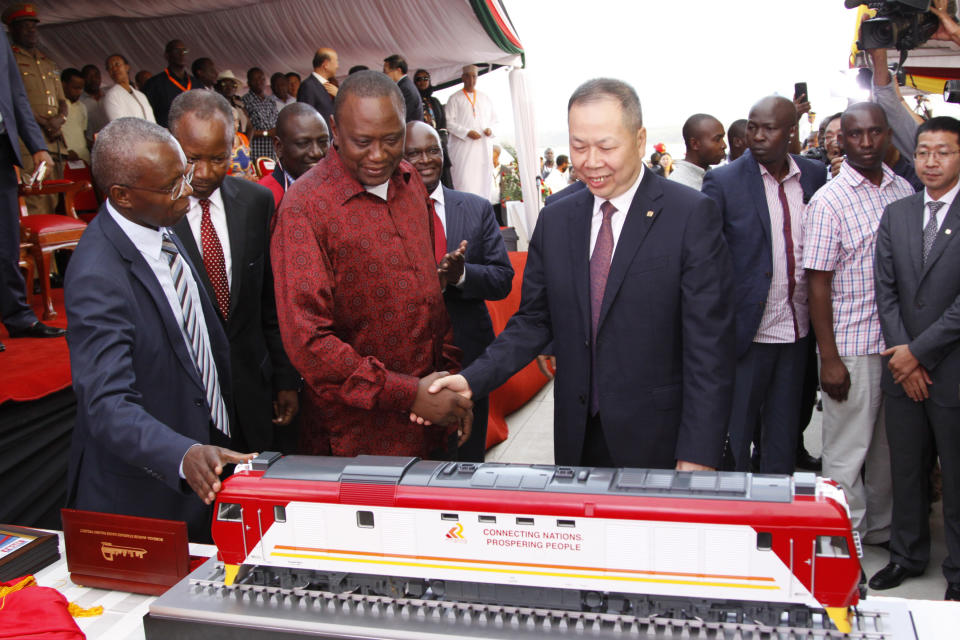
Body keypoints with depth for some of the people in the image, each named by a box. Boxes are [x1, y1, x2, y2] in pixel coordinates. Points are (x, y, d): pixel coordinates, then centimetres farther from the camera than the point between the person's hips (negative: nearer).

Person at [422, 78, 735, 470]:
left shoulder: (692, 215, -10)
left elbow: (709, 342, -12)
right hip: (577, 439, 4)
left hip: (658, 443, -4)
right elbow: (534, 320, 8)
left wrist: (698, 455, -16)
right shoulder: (554, 220, 6)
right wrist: (472, 379, -7)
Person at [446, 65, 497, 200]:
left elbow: (494, 119, 20)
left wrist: (490, 129, -2)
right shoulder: (455, 99, 3)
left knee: (483, 179, 3)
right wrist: (467, 132, -14)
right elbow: (448, 122, -4)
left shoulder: (485, 98, 16)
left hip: (483, 147, 4)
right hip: (463, 147, -4)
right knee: (464, 182, -12)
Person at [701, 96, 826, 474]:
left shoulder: (814, 175, 5)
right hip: (747, 329, -4)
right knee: (736, 430, 5)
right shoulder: (723, 181, -8)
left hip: (797, 327, 4)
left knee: (785, 428, 16)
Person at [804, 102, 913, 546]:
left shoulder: (905, 190, 7)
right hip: (852, 347, -5)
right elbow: (817, 283, -10)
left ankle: (882, 529, 34)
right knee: (847, 452, 4)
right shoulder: (829, 201, -9)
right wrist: (829, 359, -13)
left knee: (889, 446, 16)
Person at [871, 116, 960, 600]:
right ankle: (907, 554, 31)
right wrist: (901, 354, -4)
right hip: (902, 366, 4)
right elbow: (885, 291, 6)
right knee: (906, 469, 14)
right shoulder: (895, 215, 8)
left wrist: (918, 351, -12)